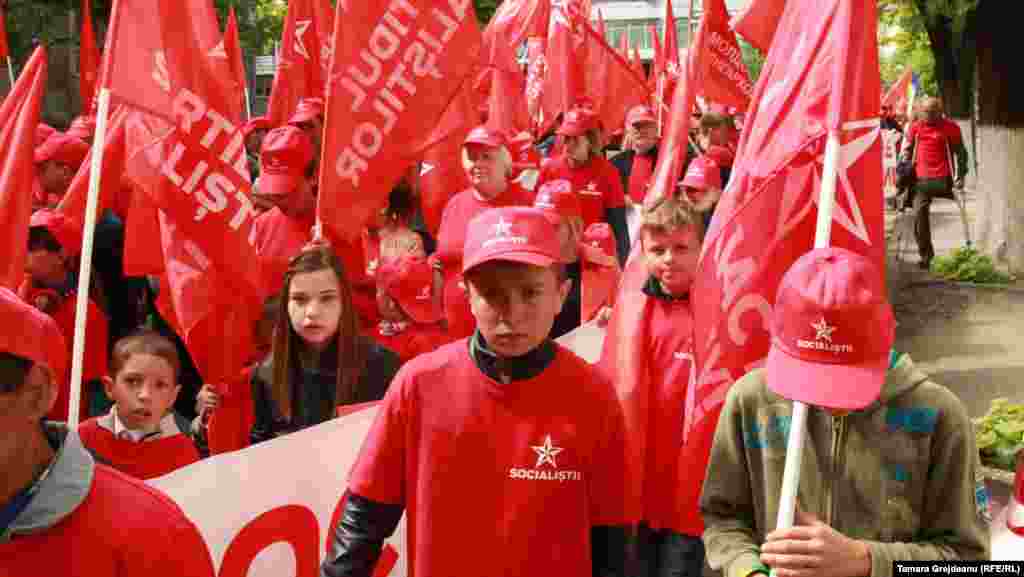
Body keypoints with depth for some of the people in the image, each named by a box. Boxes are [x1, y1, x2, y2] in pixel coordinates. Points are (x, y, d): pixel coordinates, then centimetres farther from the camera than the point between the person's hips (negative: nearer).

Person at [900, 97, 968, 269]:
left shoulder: (951, 128, -1)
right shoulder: (916, 127, 9)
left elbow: (961, 152, 2)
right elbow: (907, 150, 17)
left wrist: (960, 176, -4)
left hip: (943, 179, -3)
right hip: (921, 179, 3)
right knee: (919, 215, -3)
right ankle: (925, 253, 5)